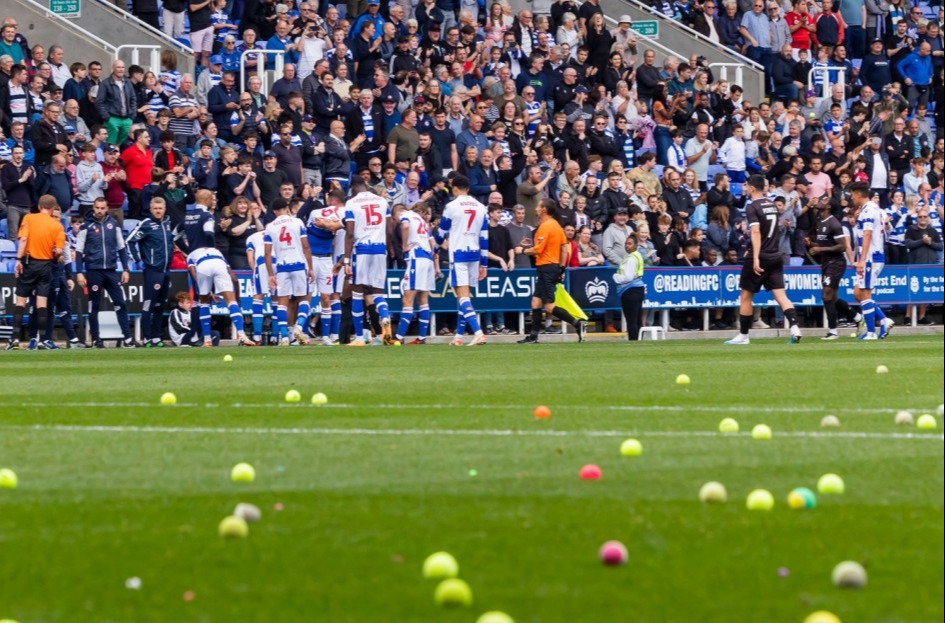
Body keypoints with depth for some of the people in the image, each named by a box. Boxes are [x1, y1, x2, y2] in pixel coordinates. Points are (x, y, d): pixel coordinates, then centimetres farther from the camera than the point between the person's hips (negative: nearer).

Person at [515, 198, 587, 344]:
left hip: (546, 267, -10)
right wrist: (562, 268, 19)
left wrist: (523, 250, -2)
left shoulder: (545, 226, -14)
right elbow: (565, 248, 15)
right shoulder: (556, 225, 13)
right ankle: (533, 336, 12)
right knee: (536, 301, 11)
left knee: (549, 306, -9)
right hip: (555, 266, 10)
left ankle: (577, 323, -14)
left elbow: (538, 249, -19)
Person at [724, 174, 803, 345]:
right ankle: (794, 327, -21)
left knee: (746, 297, 7)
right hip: (775, 257, 6)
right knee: (780, 294, -1)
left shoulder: (752, 207, -11)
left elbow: (756, 232, -23)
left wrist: (756, 257, -30)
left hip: (759, 257, -6)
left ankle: (743, 335, 13)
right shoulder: (772, 205, 11)